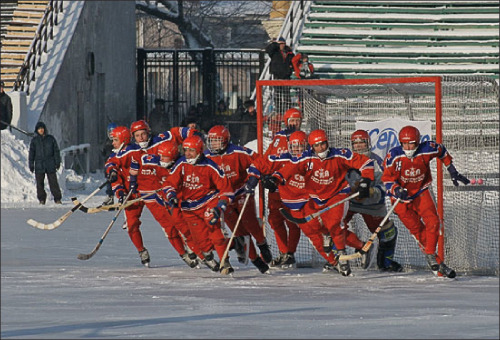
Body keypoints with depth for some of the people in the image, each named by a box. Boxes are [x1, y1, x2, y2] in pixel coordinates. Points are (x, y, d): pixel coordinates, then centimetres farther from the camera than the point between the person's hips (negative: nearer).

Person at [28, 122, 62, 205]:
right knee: (40, 183, 2)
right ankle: (42, 199, 11)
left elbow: (56, 151, 9)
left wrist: (57, 162, 3)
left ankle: (57, 199, 0)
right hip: (39, 165, 1)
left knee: (53, 182, -4)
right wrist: (31, 165, 3)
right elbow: (31, 153, 9)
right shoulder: (34, 140, 6)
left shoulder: (51, 139, 6)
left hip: (50, 165, -1)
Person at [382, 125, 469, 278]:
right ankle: (437, 263, -1)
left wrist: (452, 171, 9)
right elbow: (387, 178, -13)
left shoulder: (426, 150, -15)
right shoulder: (394, 156, -20)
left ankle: (430, 254, -2)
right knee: (418, 230, -6)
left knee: (433, 222, -17)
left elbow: (442, 151, 6)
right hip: (402, 197, -2)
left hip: (421, 193, 2)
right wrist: (396, 190, -31)